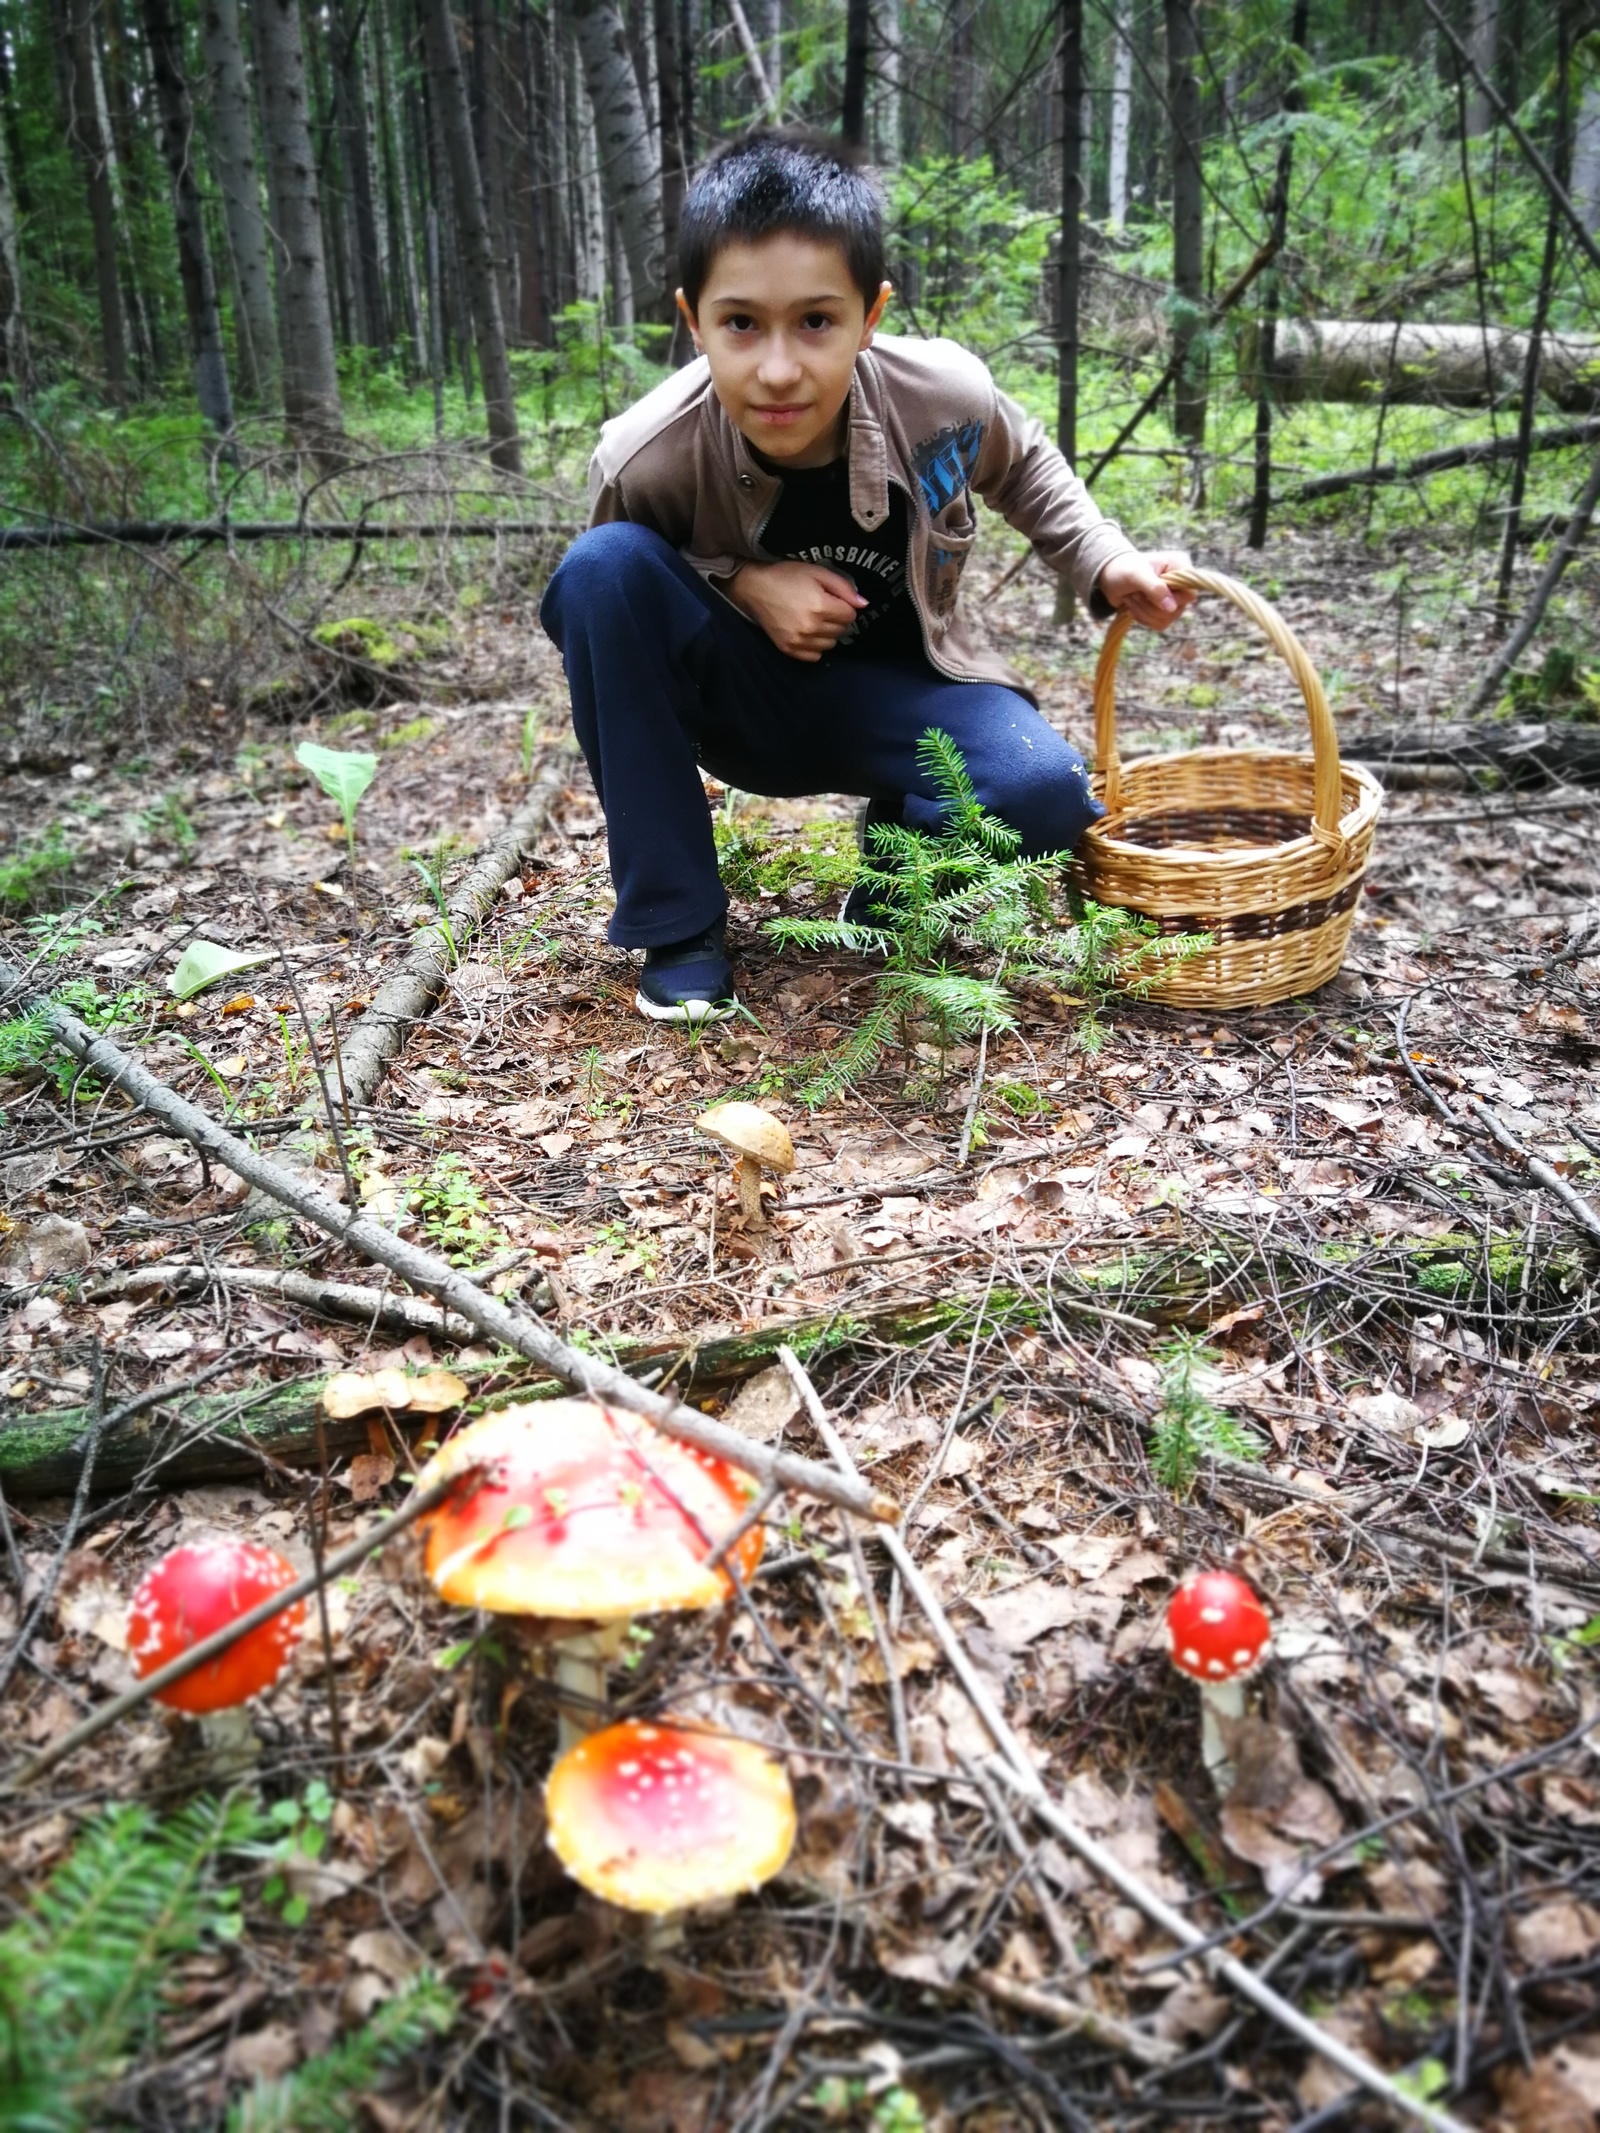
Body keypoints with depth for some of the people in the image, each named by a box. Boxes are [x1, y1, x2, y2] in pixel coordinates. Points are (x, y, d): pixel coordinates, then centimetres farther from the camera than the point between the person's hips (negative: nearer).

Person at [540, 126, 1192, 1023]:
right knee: (601, 569, -30)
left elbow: (1022, 465, 5)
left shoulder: (944, 396, -21)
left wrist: (1106, 563, -8)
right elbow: (619, 597, -4)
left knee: (1044, 794, -31)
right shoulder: (645, 458, -27)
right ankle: (675, 922, -19)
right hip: (737, 696, 0)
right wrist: (743, 582, -23)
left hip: (894, 692, 0)